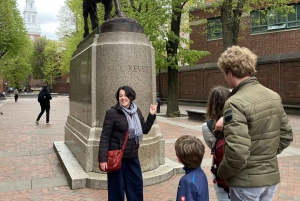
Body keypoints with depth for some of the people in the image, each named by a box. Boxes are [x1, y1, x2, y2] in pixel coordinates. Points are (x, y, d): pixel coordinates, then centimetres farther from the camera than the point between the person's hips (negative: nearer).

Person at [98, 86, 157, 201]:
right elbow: (105, 136, -14)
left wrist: (151, 115, 3)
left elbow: (145, 130, 14)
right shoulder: (112, 113, -12)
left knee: (136, 184, 18)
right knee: (117, 187, 7)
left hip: (133, 156, 6)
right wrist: (103, 159, -18)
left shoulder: (137, 111, 5)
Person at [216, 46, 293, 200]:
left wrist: (222, 173, -11)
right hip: (271, 176, 7)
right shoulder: (274, 96, 1)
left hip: (246, 182, -7)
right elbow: (286, 136, 8)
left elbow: (237, 154, -28)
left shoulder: (235, 103, -23)